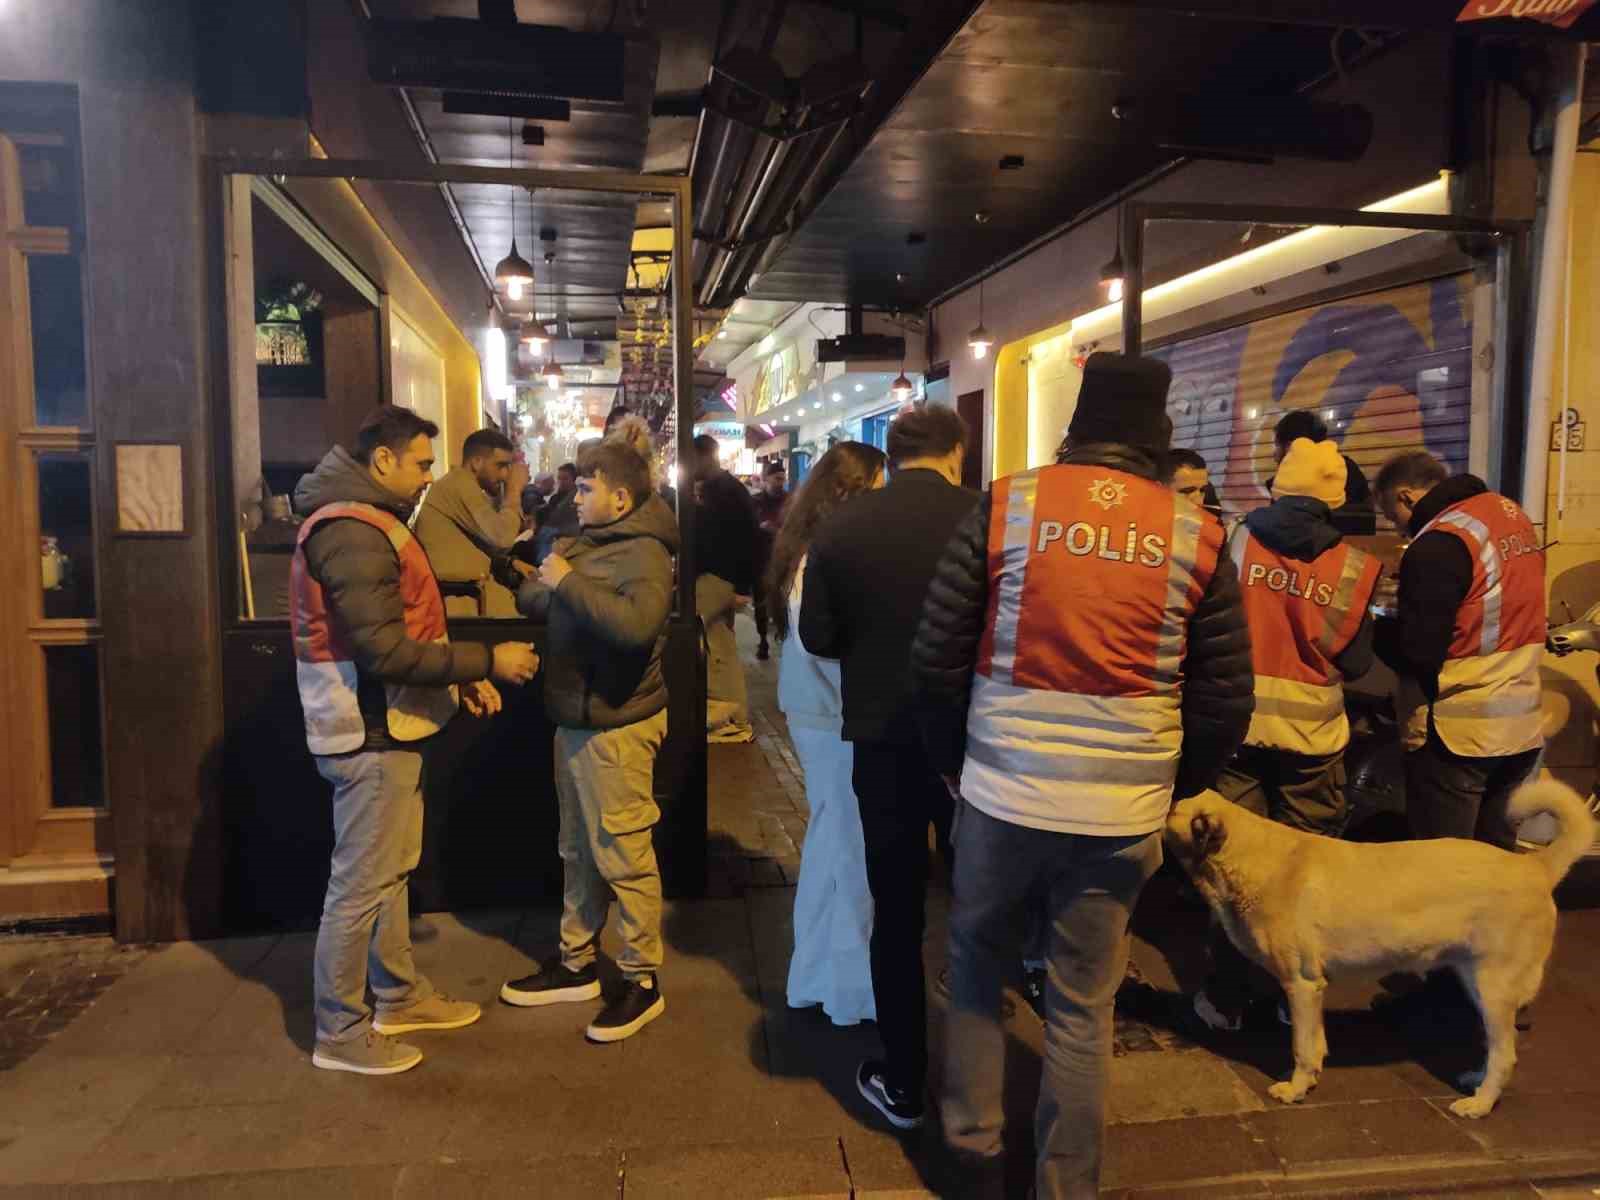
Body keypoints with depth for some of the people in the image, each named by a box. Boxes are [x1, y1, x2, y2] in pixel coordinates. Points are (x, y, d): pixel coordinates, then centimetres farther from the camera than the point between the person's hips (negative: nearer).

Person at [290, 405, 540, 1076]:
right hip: (370, 734, -11)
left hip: (388, 726, 11)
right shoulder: (353, 533, -20)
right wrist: (485, 662, -22)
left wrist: (461, 676, 8)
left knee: (392, 868, 19)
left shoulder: (367, 521, 14)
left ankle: (399, 997, 34)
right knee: (361, 883, 1)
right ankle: (340, 1033, 15)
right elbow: (386, 651, -26)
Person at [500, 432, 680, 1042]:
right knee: (579, 851, 19)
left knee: (623, 856, 0)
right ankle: (576, 963, 33)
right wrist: (542, 578, -6)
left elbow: (637, 624, -35)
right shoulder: (585, 543, 11)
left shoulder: (643, 553, -16)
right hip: (575, 720, 9)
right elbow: (531, 602, 15)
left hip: (616, 725, -9)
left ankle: (642, 981, 15)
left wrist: (567, 583, -26)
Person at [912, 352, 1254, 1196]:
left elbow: (938, 656, -3)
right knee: (1084, 1003, 15)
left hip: (1003, 793, -1)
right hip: (1125, 811, 1)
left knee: (977, 967, 22)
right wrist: (1173, 787, 19)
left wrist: (952, 760, 12)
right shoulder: (1196, 535, 0)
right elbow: (1225, 699, 4)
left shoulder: (1006, 506, -4)